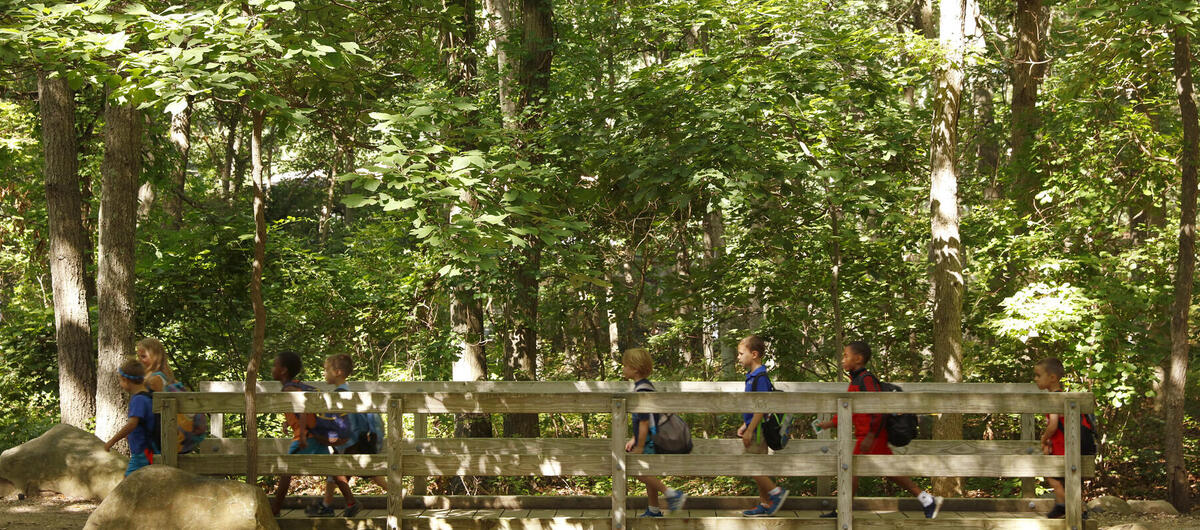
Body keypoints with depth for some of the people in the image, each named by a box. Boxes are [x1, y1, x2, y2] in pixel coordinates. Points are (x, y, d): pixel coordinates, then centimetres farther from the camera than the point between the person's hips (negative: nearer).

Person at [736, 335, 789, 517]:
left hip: (757, 430, -10)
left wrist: (749, 430, -22)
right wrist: (744, 426, 24)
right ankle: (765, 505, 16)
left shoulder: (760, 377, -17)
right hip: (756, 429, 10)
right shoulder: (752, 376, 14)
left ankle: (775, 492, -1)